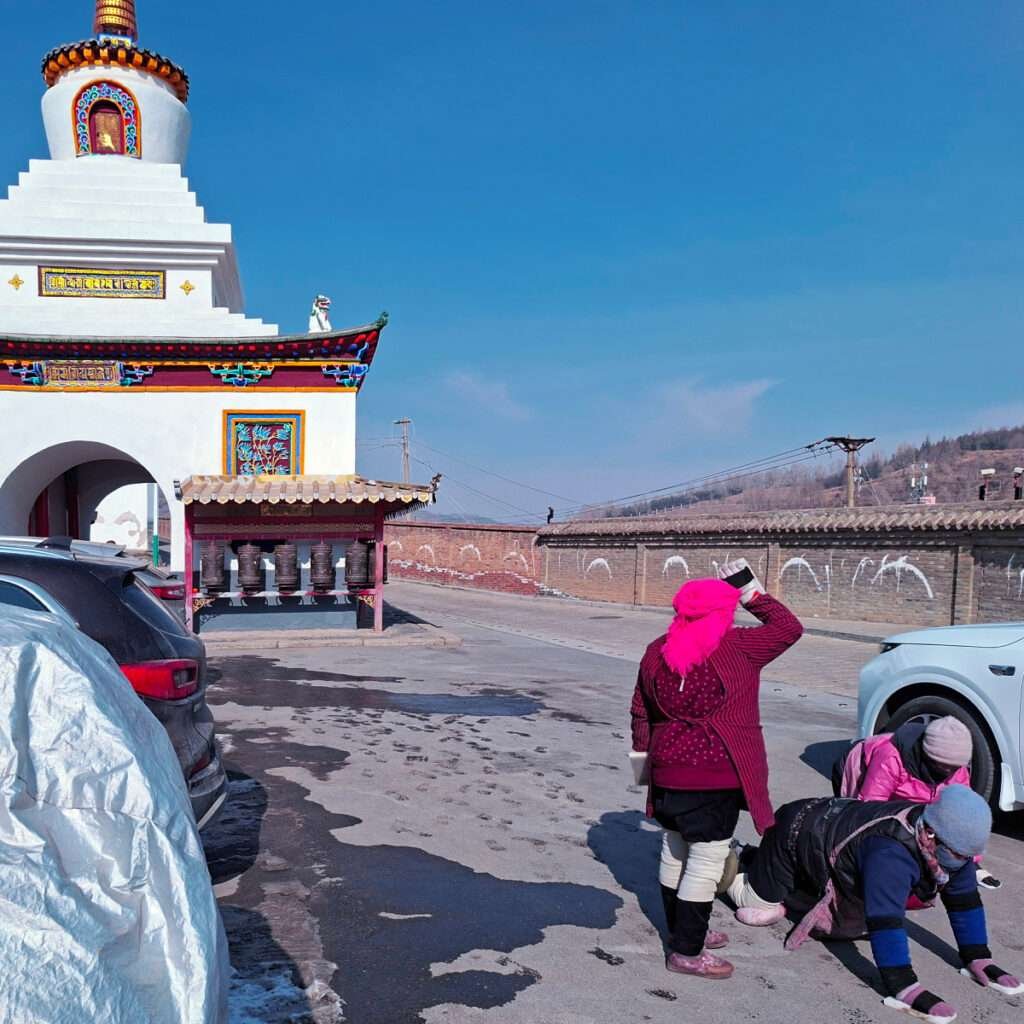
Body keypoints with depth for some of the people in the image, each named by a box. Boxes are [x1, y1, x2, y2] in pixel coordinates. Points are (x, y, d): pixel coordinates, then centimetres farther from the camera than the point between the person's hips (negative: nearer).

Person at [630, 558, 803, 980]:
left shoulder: (657, 652, 4)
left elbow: (640, 711, 11)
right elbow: (788, 627, -1)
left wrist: (643, 754, 23)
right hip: (716, 775, -7)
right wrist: (750, 590, 6)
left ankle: (682, 929, 37)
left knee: (675, 850, 20)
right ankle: (687, 952, 8)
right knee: (706, 860, 2)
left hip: (668, 771, 7)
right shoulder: (737, 648, -13)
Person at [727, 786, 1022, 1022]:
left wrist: (978, 959, -9)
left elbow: (964, 899, -8)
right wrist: (903, 989, -47)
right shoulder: (892, 852, -46)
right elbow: (884, 921, -47)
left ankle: (745, 857, 38)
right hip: (797, 830, -7)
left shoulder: (950, 842, -20)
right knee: (760, 908, -4)